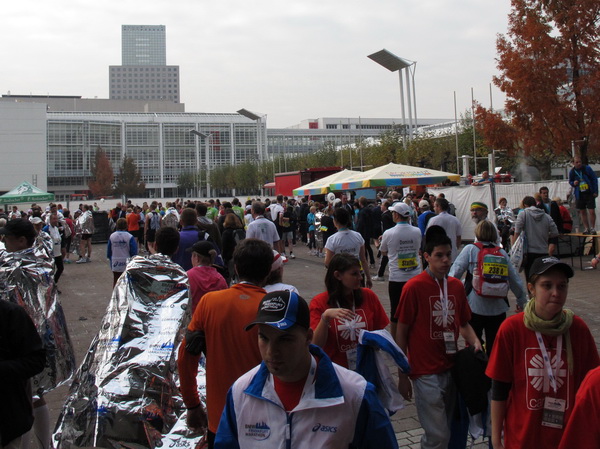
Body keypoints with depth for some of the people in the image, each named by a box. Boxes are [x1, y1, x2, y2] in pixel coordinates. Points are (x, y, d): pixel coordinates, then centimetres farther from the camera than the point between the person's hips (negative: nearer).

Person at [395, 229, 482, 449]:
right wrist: (402, 376, -7)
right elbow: (401, 334, -7)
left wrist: (475, 342, -3)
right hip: (426, 373, -6)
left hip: (451, 369, 6)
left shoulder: (457, 286, 5)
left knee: (445, 431, 16)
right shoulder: (414, 287, -12)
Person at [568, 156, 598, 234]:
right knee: (582, 212, 7)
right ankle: (586, 228, 16)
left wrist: (595, 191, -6)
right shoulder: (572, 172, 0)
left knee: (592, 211, -7)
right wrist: (573, 183, -9)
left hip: (589, 193, -3)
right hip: (579, 194, 3)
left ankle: (593, 228, 6)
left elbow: (594, 179, -2)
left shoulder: (587, 168, -8)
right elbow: (570, 181, 16)